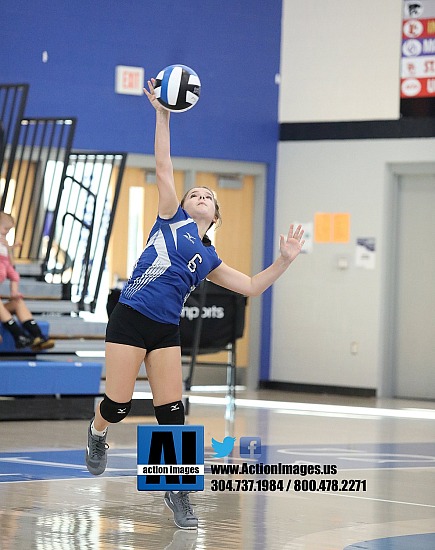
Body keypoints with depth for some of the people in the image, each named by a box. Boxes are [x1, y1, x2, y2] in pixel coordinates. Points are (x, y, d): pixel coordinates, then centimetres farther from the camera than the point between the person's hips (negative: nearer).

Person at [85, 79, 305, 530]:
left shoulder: (209, 259, 17)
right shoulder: (171, 218, 8)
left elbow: (251, 286, 16)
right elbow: (163, 167, 1)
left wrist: (284, 260, 4)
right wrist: (163, 115, -5)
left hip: (166, 332, 4)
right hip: (130, 319, -4)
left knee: (171, 411, -5)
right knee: (118, 405, -4)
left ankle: (176, 490, 7)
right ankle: (97, 433, 32)